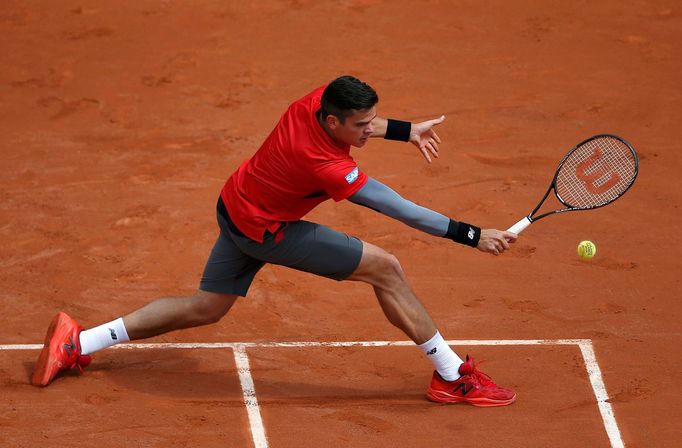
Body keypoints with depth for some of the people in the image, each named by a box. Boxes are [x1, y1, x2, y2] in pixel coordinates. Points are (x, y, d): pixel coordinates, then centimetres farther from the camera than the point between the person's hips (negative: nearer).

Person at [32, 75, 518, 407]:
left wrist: (405, 130, 8)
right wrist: (473, 235, -29)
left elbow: (361, 122, 12)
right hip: (264, 233, -9)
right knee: (386, 269, -8)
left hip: (236, 205, 9)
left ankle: (77, 342, 24)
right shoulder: (325, 166, -36)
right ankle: (453, 376, 1)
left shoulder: (316, 103, -16)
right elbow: (400, 209, -32)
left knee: (205, 308, 23)